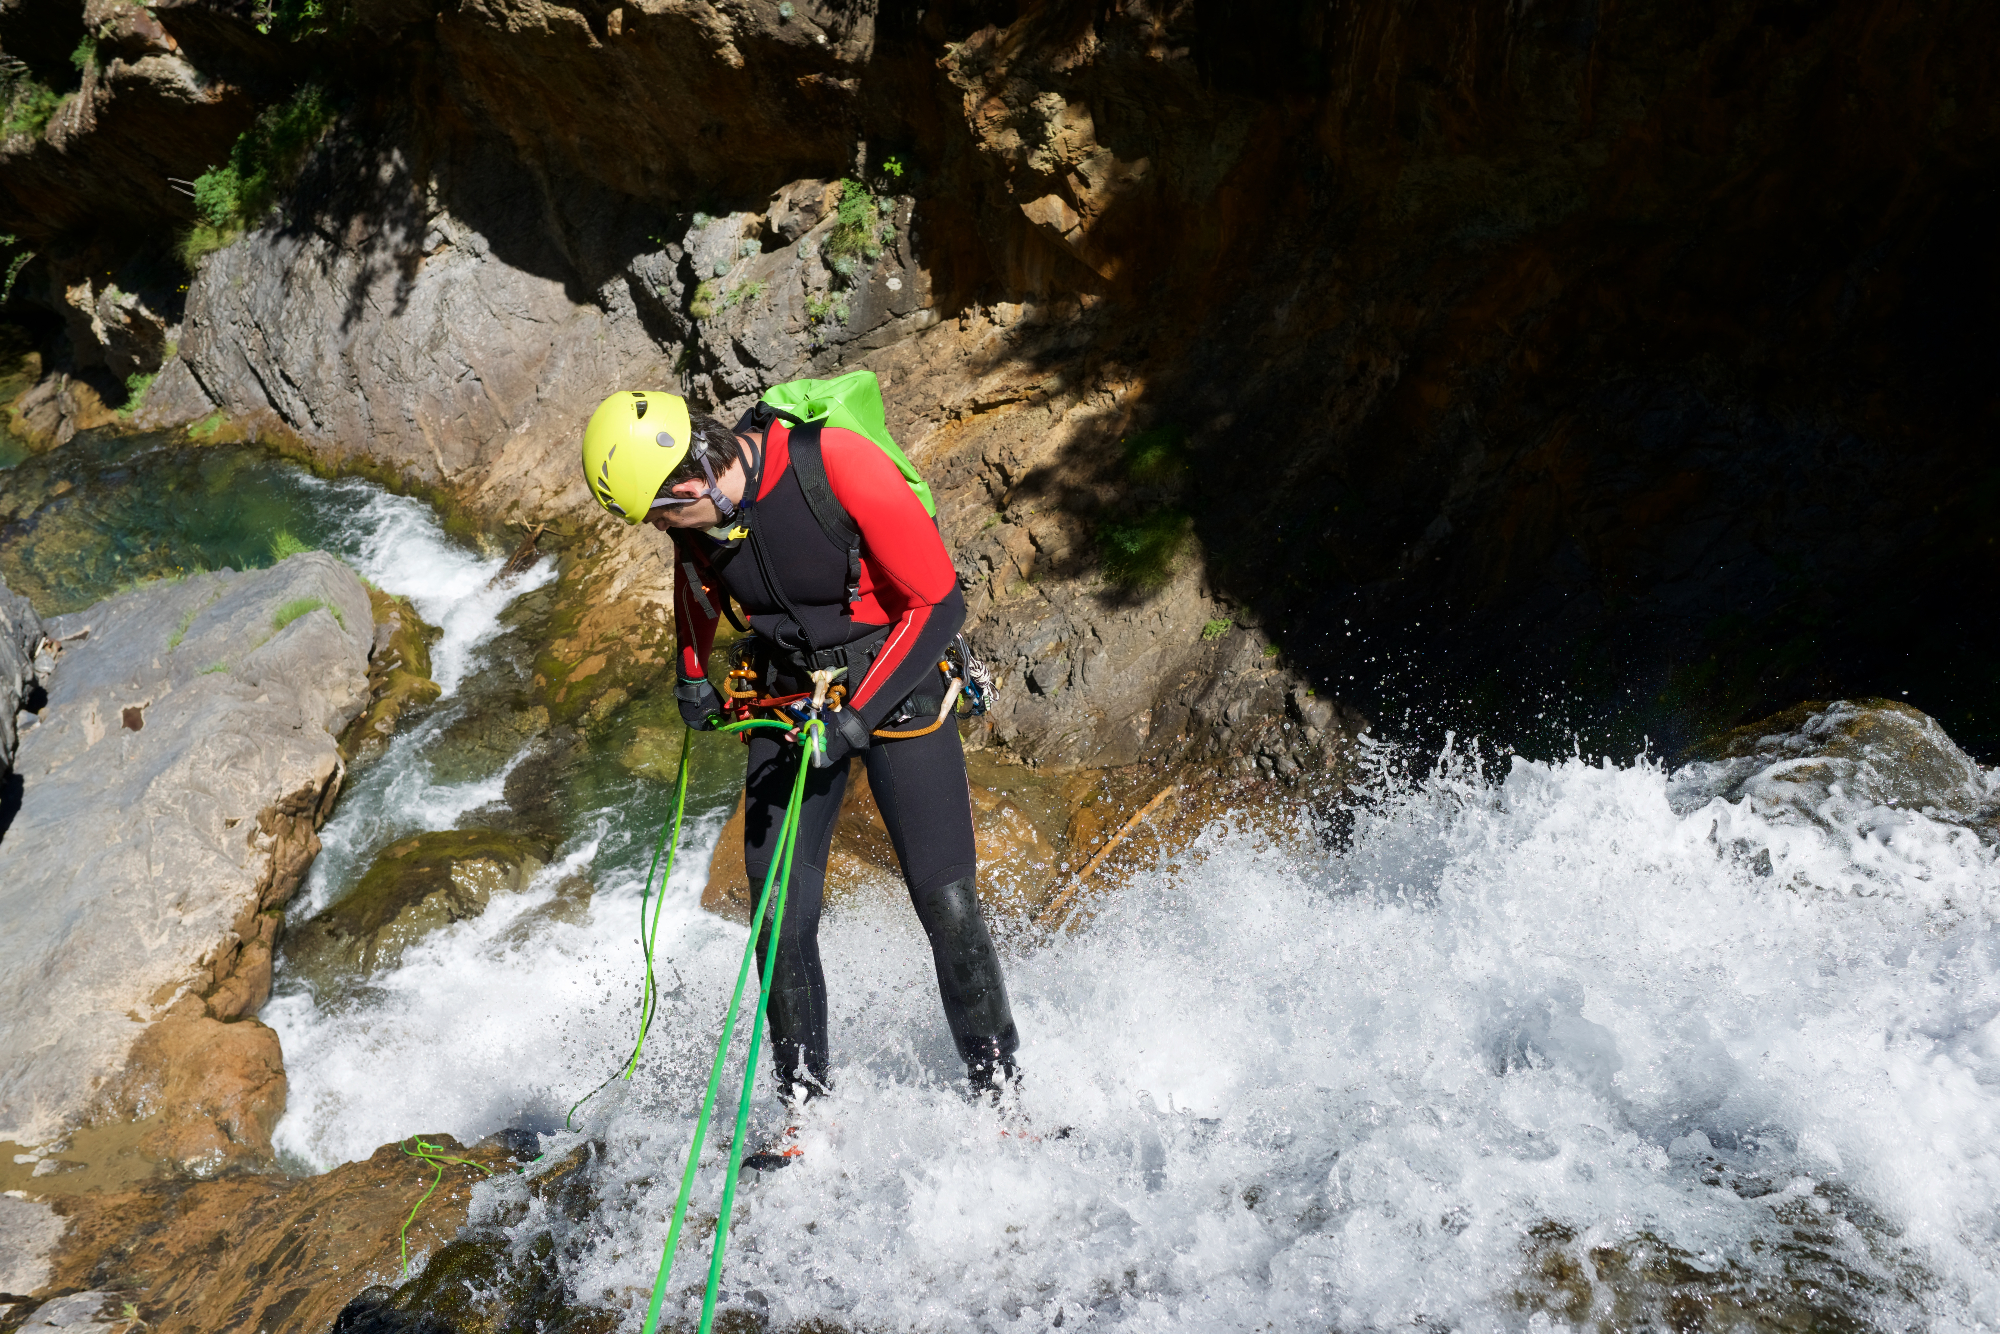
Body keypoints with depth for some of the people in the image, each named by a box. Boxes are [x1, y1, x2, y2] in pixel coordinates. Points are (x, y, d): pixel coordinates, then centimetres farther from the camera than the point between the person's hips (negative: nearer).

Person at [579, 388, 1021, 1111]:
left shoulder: (840, 465, -27)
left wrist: (856, 717, -24)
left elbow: (938, 602, -21)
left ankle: (999, 1090, 8)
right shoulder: (695, 507, -9)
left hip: (897, 685, -4)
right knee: (782, 909, -3)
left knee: (945, 900, -9)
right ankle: (803, 1101, 12)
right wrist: (692, 675, 15)